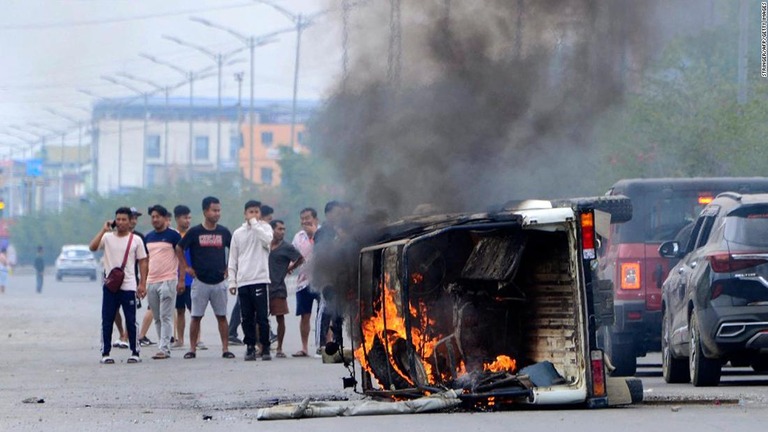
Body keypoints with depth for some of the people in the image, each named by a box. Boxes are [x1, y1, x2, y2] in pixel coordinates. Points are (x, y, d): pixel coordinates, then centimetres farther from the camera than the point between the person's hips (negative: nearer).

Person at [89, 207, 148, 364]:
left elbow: (143, 262, 5)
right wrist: (104, 230, -13)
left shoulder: (136, 240, 4)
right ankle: (105, 353, 6)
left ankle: (135, 353, 8)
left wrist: (142, 284, -3)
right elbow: (92, 247, -12)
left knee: (131, 321, 1)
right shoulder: (107, 237, 4)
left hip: (128, 287, -1)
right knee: (107, 321, 1)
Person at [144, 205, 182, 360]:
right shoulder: (148, 237, 14)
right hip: (151, 281, 6)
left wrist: (181, 280, -9)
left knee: (165, 317, -8)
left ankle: (164, 349, -10)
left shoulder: (173, 235, -3)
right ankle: (163, 346, 13)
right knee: (157, 318, 8)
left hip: (168, 281, -6)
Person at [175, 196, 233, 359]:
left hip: (219, 281, 2)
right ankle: (192, 349, 6)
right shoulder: (194, 232, -3)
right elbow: (179, 249, 8)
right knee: (196, 316, 1)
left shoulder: (224, 232, 4)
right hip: (200, 281, -2)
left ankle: (225, 349, 5)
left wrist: (229, 268, 9)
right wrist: (186, 268, 3)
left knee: (222, 316, 3)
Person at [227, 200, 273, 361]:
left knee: (262, 317, -4)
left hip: (260, 280, -3)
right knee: (247, 318, 3)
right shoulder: (238, 233, 13)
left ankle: (265, 347, 1)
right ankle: (250, 347, 8)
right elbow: (233, 259, 13)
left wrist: (254, 223, -12)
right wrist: (232, 281, 6)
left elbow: (267, 240, -19)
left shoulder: (264, 227, 5)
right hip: (243, 281, 3)